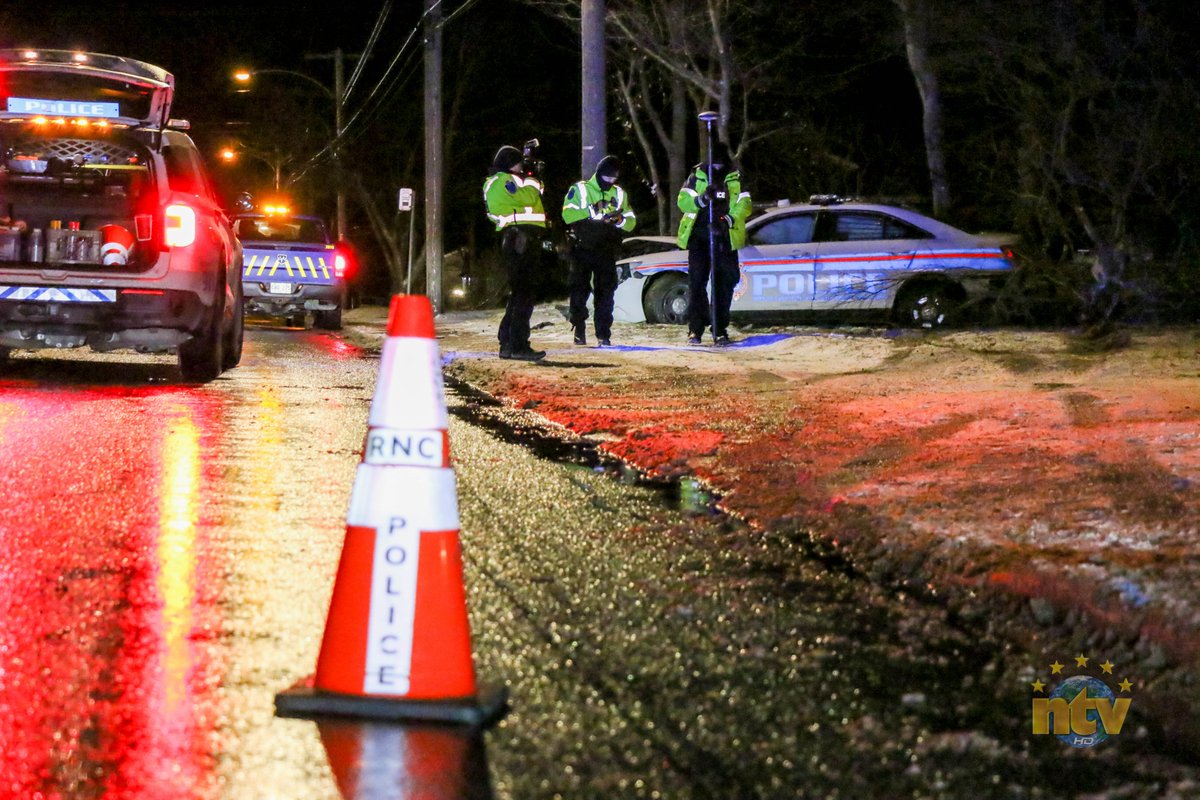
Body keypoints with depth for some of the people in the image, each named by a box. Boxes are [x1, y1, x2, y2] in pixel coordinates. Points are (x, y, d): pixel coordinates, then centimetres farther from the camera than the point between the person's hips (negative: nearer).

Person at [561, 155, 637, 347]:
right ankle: (579, 331, 13)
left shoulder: (619, 194, 12)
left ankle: (603, 334, 1)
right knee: (579, 291, 2)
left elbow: (631, 221, 8)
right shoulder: (580, 190, 0)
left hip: (606, 251, 3)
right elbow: (568, 214, -14)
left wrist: (621, 219, -15)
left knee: (605, 293, 0)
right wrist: (593, 212, -23)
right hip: (582, 249, -2)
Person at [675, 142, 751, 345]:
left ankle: (720, 330, 9)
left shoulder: (735, 178, 5)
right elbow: (683, 201, -2)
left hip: (725, 238, 1)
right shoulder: (697, 175, 3)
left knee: (725, 283, 2)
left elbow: (744, 205, -2)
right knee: (696, 282, -3)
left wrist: (729, 220, -19)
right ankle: (695, 330, -1)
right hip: (699, 237, -1)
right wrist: (701, 199, -22)